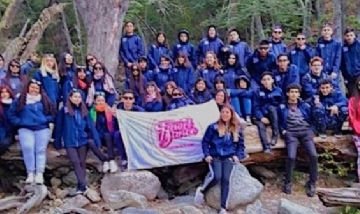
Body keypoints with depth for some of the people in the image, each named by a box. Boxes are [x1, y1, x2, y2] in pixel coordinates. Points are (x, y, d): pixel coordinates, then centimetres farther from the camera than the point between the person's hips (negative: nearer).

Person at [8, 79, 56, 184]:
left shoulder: (45, 101, 15)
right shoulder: (19, 100, 13)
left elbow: (52, 114, 15)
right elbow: (11, 114, 12)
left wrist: (45, 120, -2)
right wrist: (19, 122, -1)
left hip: (42, 128, 1)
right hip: (26, 129, -1)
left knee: (41, 149, -16)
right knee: (27, 147, -25)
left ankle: (40, 173, -23)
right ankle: (30, 173, -23)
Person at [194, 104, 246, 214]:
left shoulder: (237, 129, 9)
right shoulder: (213, 127, 0)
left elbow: (241, 145, 17)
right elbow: (205, 141, 3)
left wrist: (238, 156, 1)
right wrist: (207, 155, -8)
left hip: (229, 158, 2)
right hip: (215, 157, -2)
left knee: (226, 180, -10)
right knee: (216, 177, -22)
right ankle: (201, 190, 7)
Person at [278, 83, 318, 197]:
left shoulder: (305, 105, 19)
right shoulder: (282, 107, 13)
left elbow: (311, 120, 19)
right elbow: (280, 123, 13)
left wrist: (311, 131, 6)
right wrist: (284, 132, -2)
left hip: (306, 132, 2)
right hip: (291, 133, -2)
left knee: (313, 155, -23)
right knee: (291, 157, -27)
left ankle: (312, 183, -7)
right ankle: (288, 182, -7)